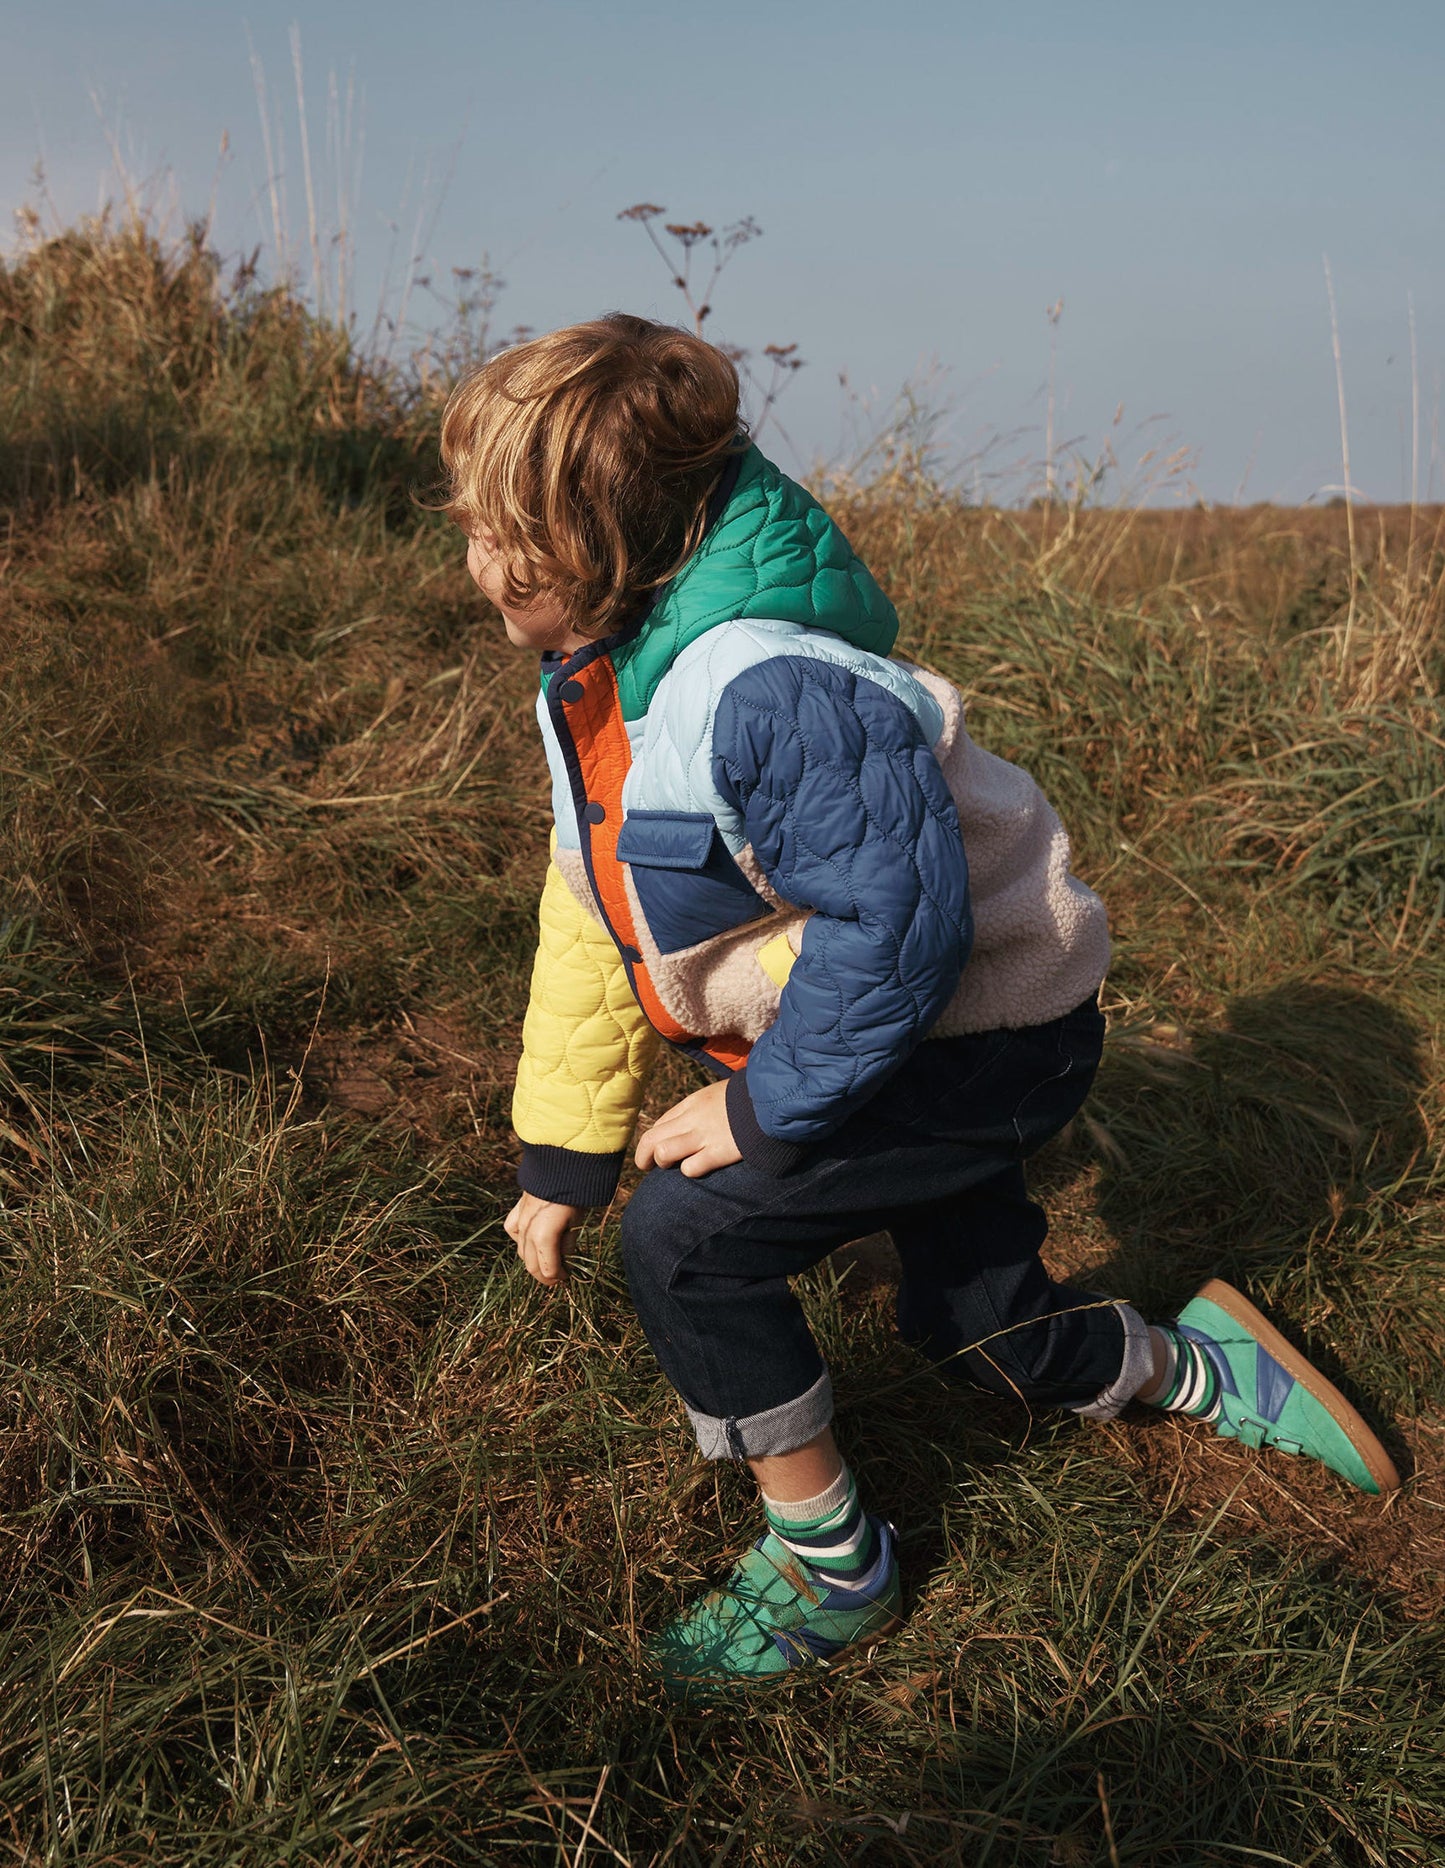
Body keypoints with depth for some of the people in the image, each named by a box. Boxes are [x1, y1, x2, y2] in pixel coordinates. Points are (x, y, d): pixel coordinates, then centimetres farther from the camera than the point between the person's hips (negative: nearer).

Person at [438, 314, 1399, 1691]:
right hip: (899, 1023, 10)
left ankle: (828, 1568, 4)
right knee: (982, 1330, 21)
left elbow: (902, 928, -34)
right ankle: (1203, 1369, 46)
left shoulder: (766, 694, -33)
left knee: (685, 1237, -16)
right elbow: (593, 920, 4)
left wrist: (763, 1111, -24)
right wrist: (562, 1157, 5)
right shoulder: (591, 687, 0)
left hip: (989, 1039, -10)